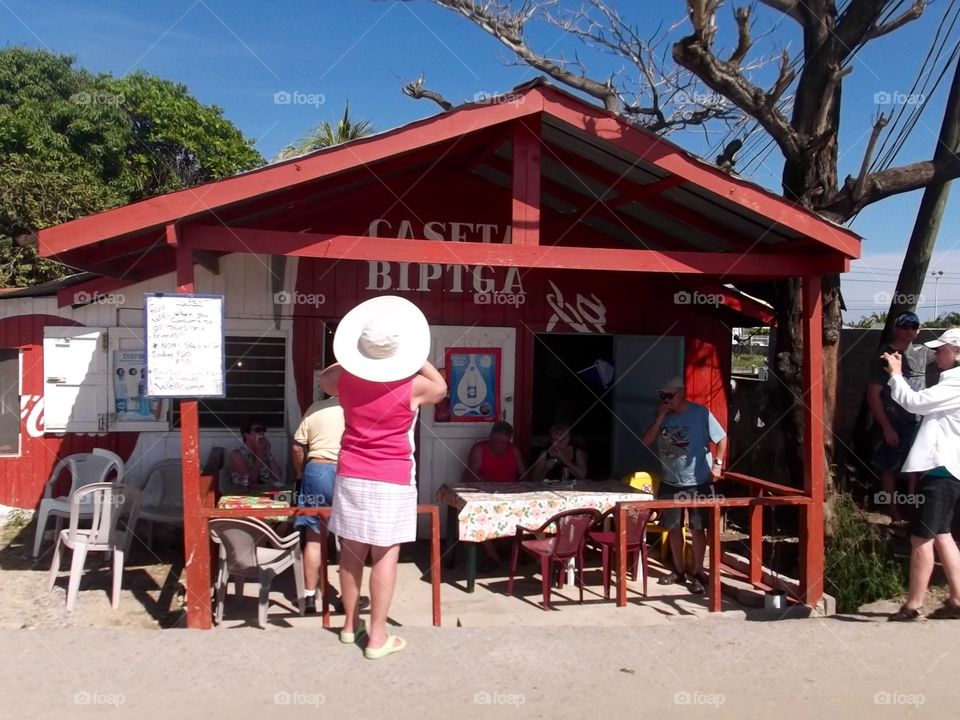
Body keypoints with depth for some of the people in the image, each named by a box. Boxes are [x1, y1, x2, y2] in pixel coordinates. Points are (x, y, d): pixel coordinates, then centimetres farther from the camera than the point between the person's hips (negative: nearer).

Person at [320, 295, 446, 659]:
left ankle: (351, 624, 27)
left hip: (350, 476, 4)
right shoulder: (412, 387, -13)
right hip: (392, 481, -4)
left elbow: (325, 378, 21)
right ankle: (377, 637, 4)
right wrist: (415, 356, 9)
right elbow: (441, 387, 10)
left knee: (351, 551, 13)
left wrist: (353, 357, 20)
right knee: (385, 555, 0)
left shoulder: (345, 378, -4)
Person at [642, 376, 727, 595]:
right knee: (673, 528, 11)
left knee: (697, 529, 2)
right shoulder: (663, 415, 2)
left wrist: (717, 464, -9)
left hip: (698, 482, -4)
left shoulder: (701, 413, -10)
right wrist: (659, 418, -14)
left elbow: (722, 438, -3)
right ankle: (678, 571, 25)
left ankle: (698, 573, 11)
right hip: (669, 483, 5)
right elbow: (646, 441, -5)